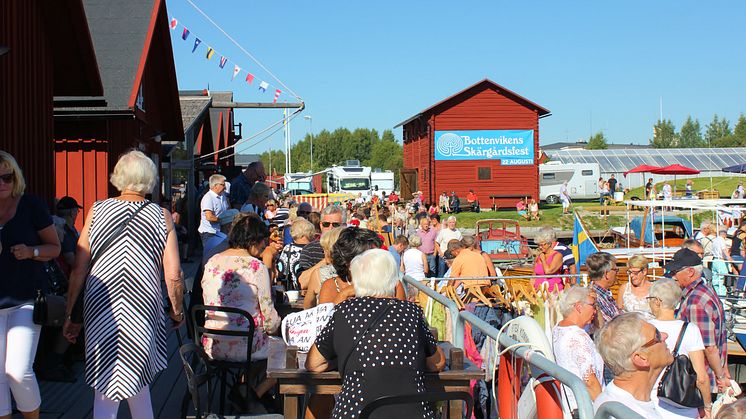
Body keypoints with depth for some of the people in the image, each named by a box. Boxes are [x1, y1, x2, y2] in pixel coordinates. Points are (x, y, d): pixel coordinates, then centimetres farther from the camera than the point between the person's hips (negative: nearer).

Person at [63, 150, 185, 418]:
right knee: (137, 378, 17)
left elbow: (78, 269, 2)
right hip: (142, 310, 0)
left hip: (100, 311, 1)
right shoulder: (162, 216, 0)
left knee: (106, 387, 7)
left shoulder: (97, 211, 3)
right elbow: (173, 275, -3)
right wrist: (178, 311, 13)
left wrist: (71, 315, 10)